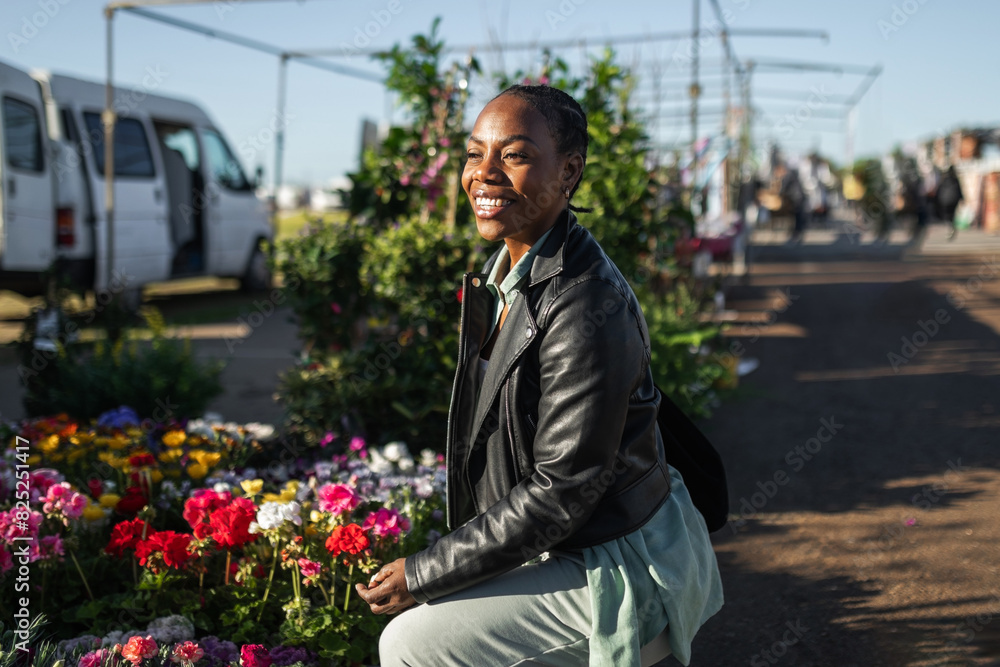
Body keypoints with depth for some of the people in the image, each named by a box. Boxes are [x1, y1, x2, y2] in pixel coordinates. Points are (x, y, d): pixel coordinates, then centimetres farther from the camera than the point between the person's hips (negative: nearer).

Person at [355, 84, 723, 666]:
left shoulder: (587, 309, -28)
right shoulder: (506, 274, 2)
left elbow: (562, 490, -26)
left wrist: (422, 575, -18)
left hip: (621, 572, -9)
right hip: (568, 547, 9)